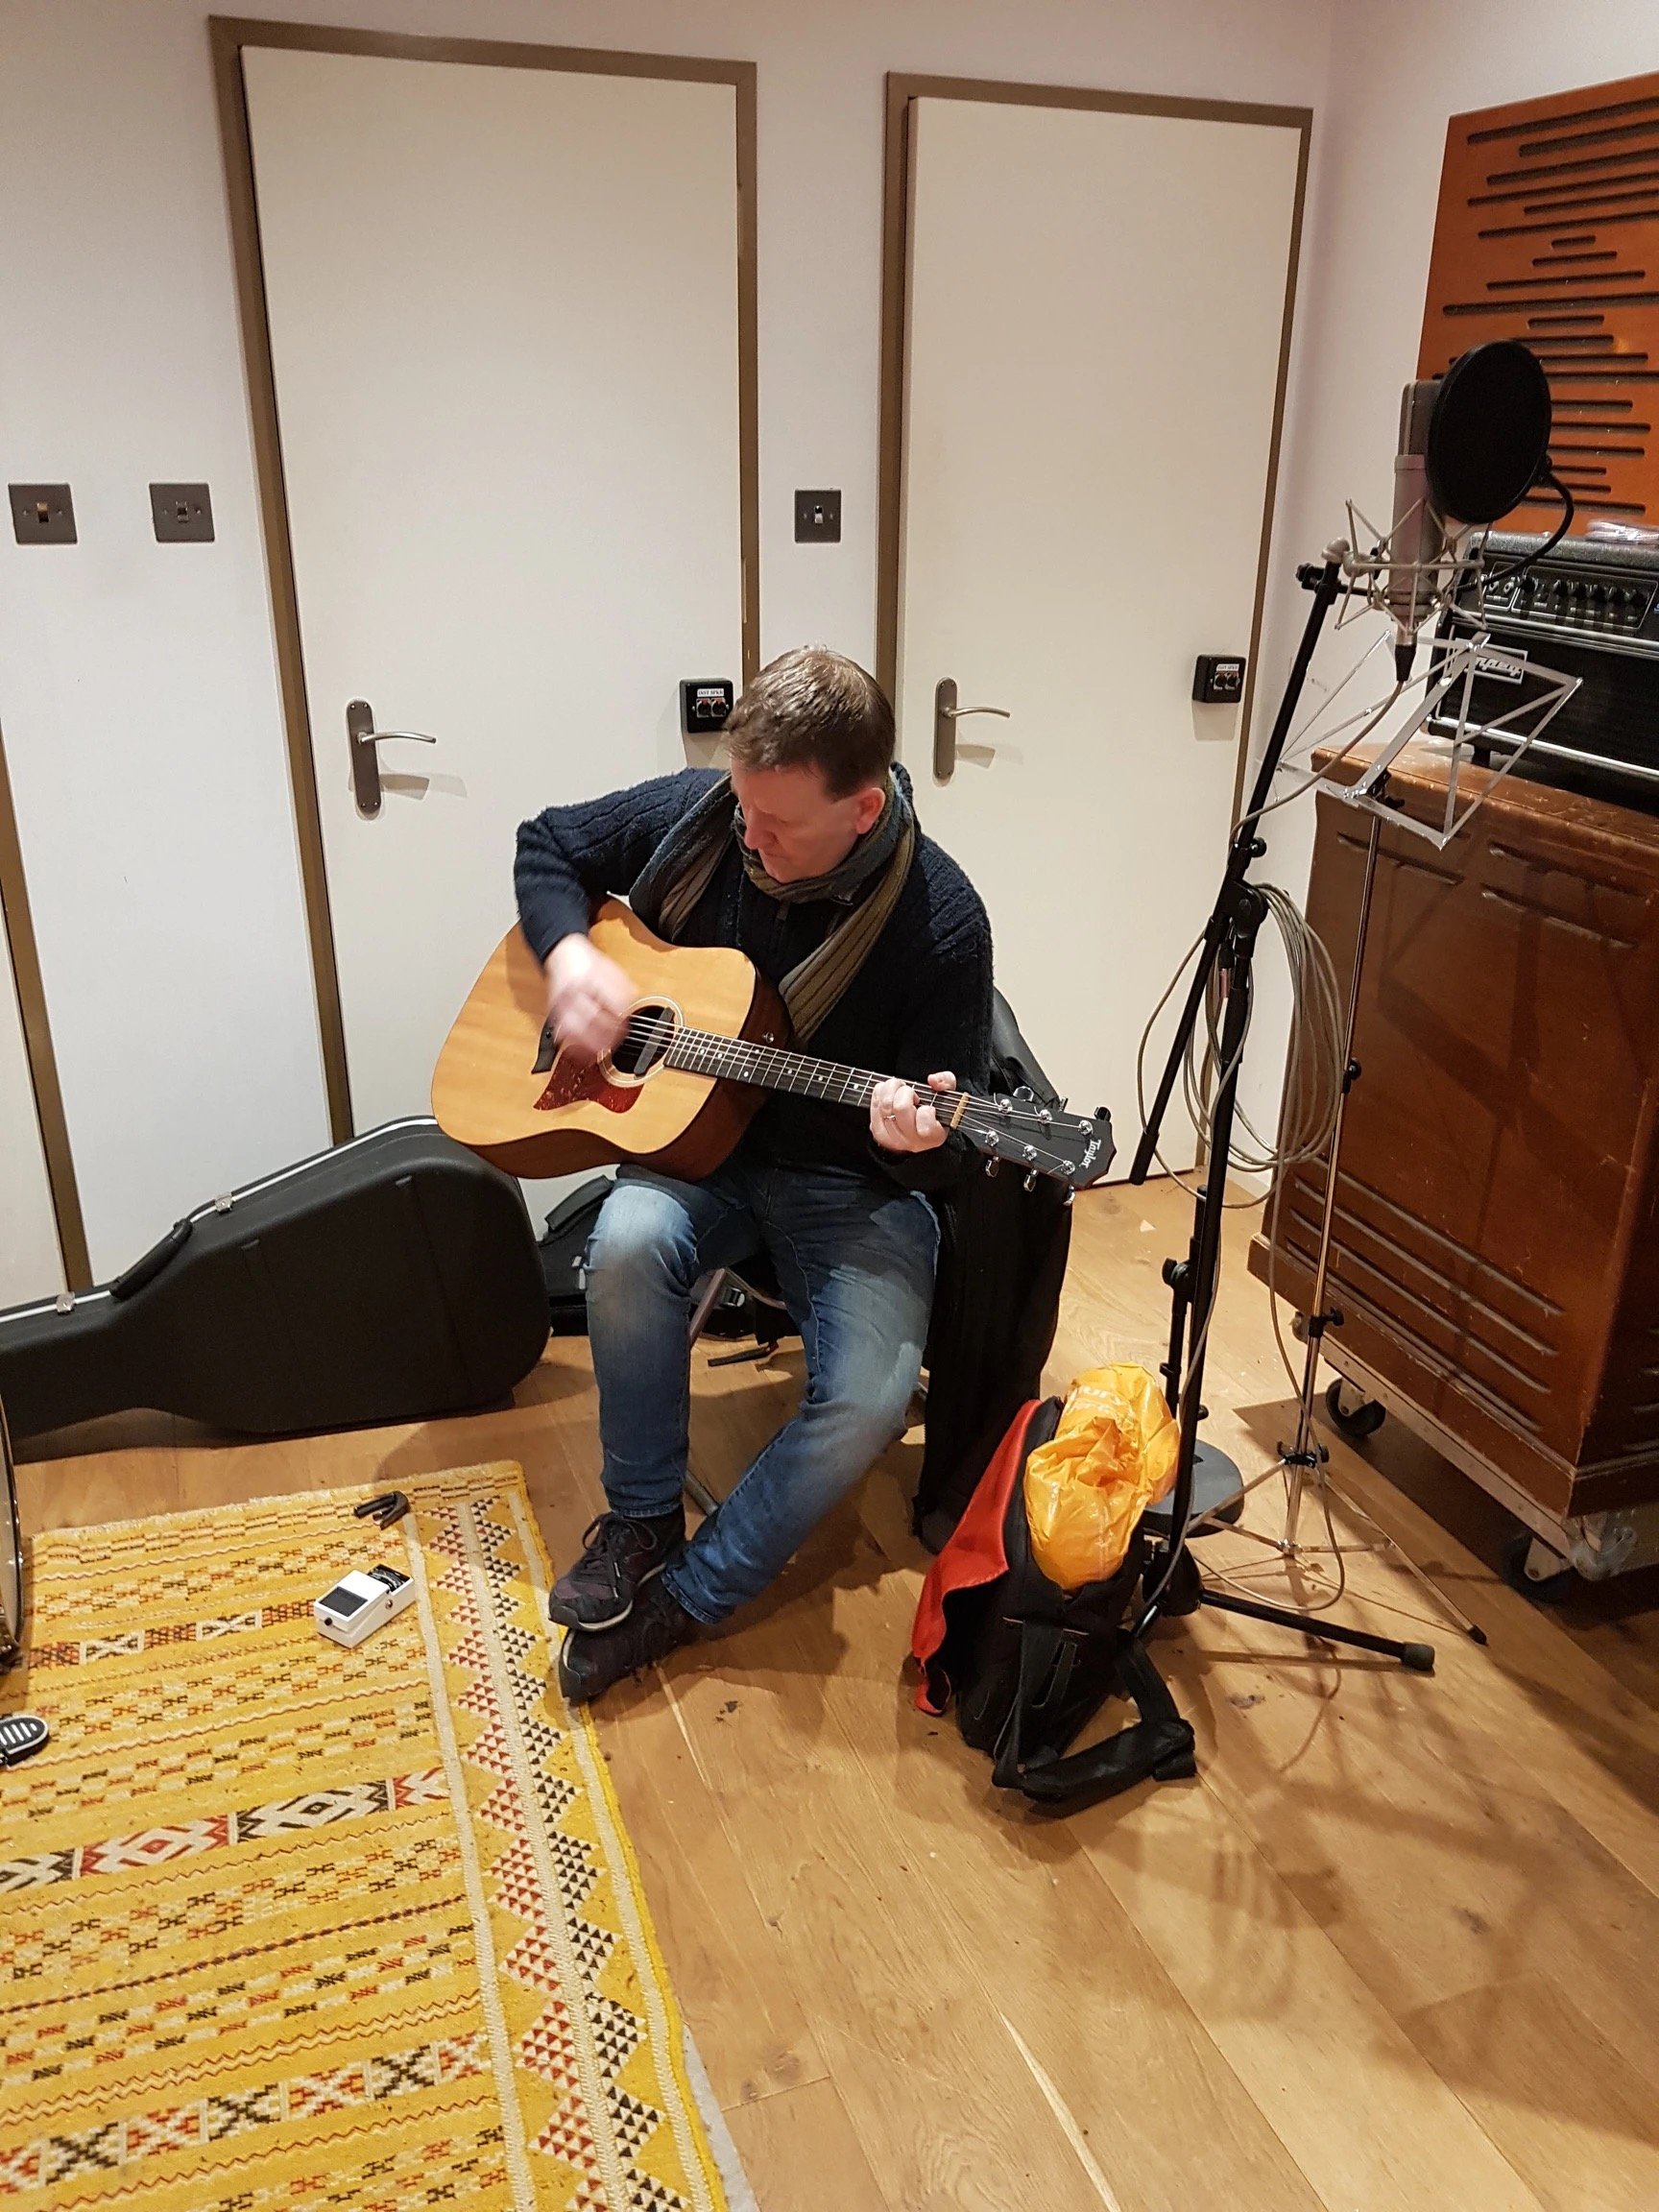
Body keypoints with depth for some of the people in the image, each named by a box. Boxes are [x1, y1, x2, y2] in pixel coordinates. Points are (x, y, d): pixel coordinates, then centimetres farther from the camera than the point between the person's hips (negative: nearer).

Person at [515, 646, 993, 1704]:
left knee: (868, 1395, -26)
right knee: (630, 1241, -32)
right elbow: (549, 844, 9)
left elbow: (951, 1146, -11)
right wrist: (569, 953, -11)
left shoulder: (939, 921, -18)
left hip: (852, 1180, -2)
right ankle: (640, 1521, -6)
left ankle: (688, 1596, -1)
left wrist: (919, 1135, -36)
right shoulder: (694, 813, -9)